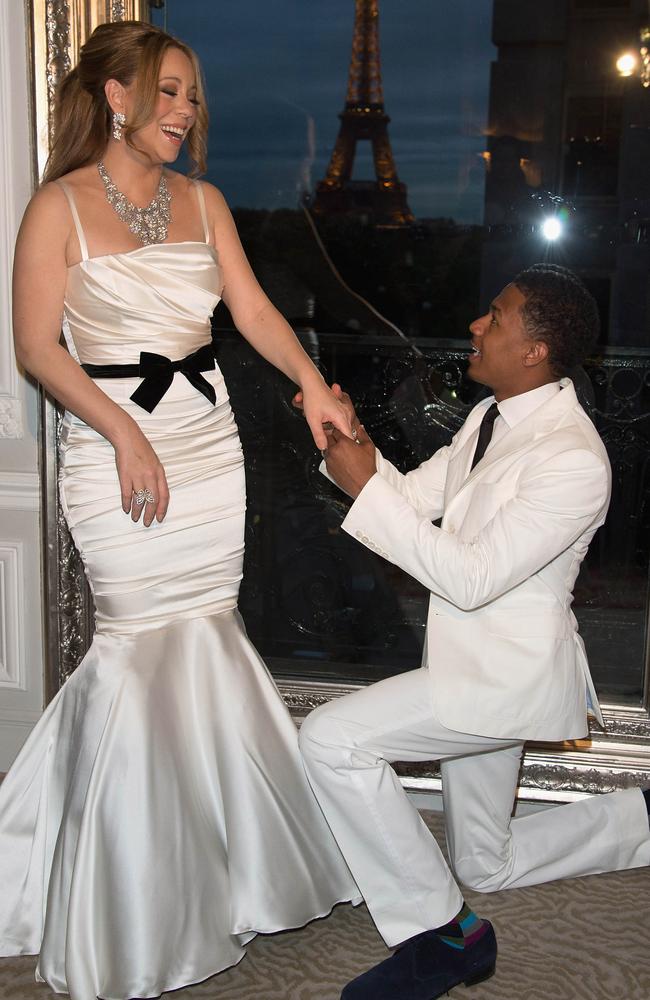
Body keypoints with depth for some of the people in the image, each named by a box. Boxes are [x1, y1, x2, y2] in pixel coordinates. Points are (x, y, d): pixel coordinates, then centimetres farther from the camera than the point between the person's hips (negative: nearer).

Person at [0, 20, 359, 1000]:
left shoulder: (203, 202, 12)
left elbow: (251, 306, 4)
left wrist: (312, 383, -12)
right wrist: (125, 433, -17)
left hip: (206, 439, 5)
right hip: (112, 445, -5)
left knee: (203, 634, 7)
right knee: (148, 643, -3)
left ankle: (210, 868, 25)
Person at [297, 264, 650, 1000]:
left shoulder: (573, 458, -24)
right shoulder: (492, 418, 5)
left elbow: (471, 579, -26)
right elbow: (413, 496, 9)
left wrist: (365, 486, -24)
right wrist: (353, 442, -8)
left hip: (507, 674, -9)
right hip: (481, 663, 9)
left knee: (331, 739, -20)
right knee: (487, 869, 20)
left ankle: (441, 931, -7)